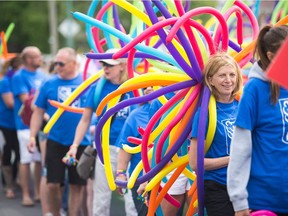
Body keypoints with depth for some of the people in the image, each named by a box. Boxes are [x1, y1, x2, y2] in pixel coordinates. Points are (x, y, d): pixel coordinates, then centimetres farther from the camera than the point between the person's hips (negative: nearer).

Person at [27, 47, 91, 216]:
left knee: (77, 185, 7)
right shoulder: (49, 84, 1)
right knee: (53, 184, -1)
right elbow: (38, 112, 6)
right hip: (55, 141, 0)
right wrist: (33, 136, 0)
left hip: (81, 142, 0)